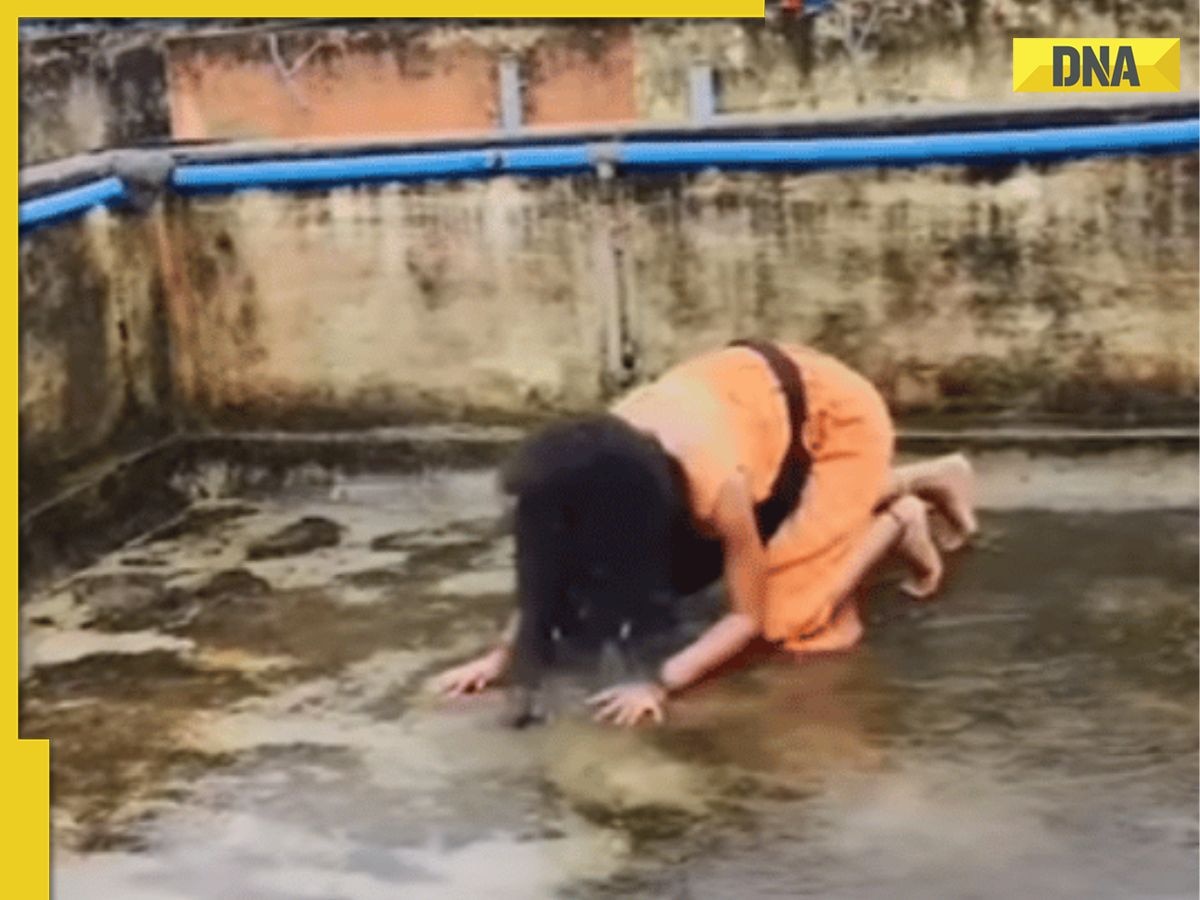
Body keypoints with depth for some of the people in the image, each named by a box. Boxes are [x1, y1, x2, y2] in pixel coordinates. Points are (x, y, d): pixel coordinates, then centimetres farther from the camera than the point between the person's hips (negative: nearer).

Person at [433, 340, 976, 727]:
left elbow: (749, 616, -27)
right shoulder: (595, 463, -24)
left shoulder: (713, 481, -40)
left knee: (790, 608, -12)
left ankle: (895, 524, 13)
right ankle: (933, 479, 35)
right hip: (765, 389, 7)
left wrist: (660, 684, -36)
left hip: (837, 417, -6)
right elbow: (551, 571, -8)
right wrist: (502, 655, -20)